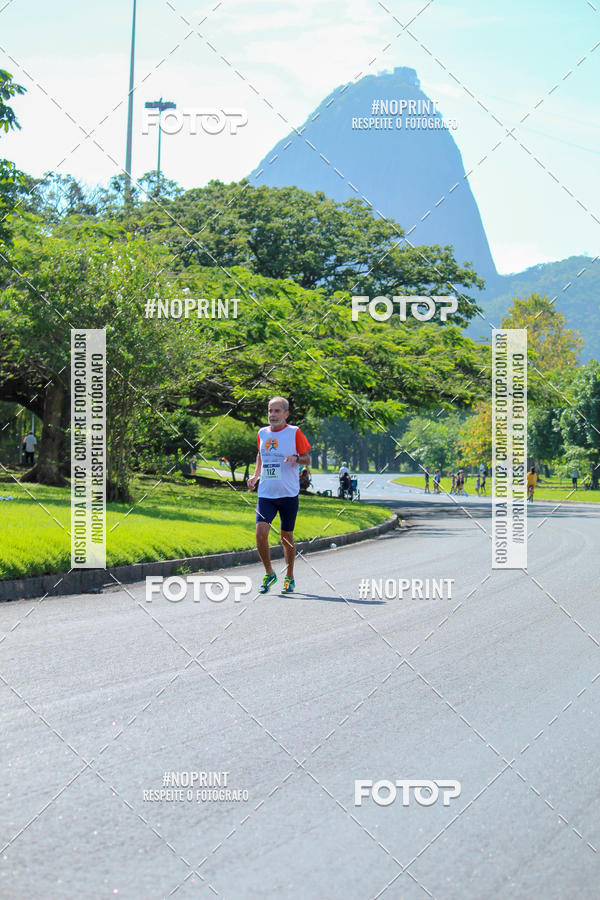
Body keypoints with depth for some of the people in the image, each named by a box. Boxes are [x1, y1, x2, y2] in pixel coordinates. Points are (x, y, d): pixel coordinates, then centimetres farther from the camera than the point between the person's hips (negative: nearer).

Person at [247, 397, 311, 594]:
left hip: (289, 495, -2)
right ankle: (269, 574, 4)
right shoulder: (262, 433, 8)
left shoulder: (294, 432, -2)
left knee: (287, 538, 5)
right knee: (261, 532, -14)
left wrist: (296, 458, -18)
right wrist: (255, 475, 11)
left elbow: (307, 458, 4)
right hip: (265, 494, 2)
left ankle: (289, 578, 24)